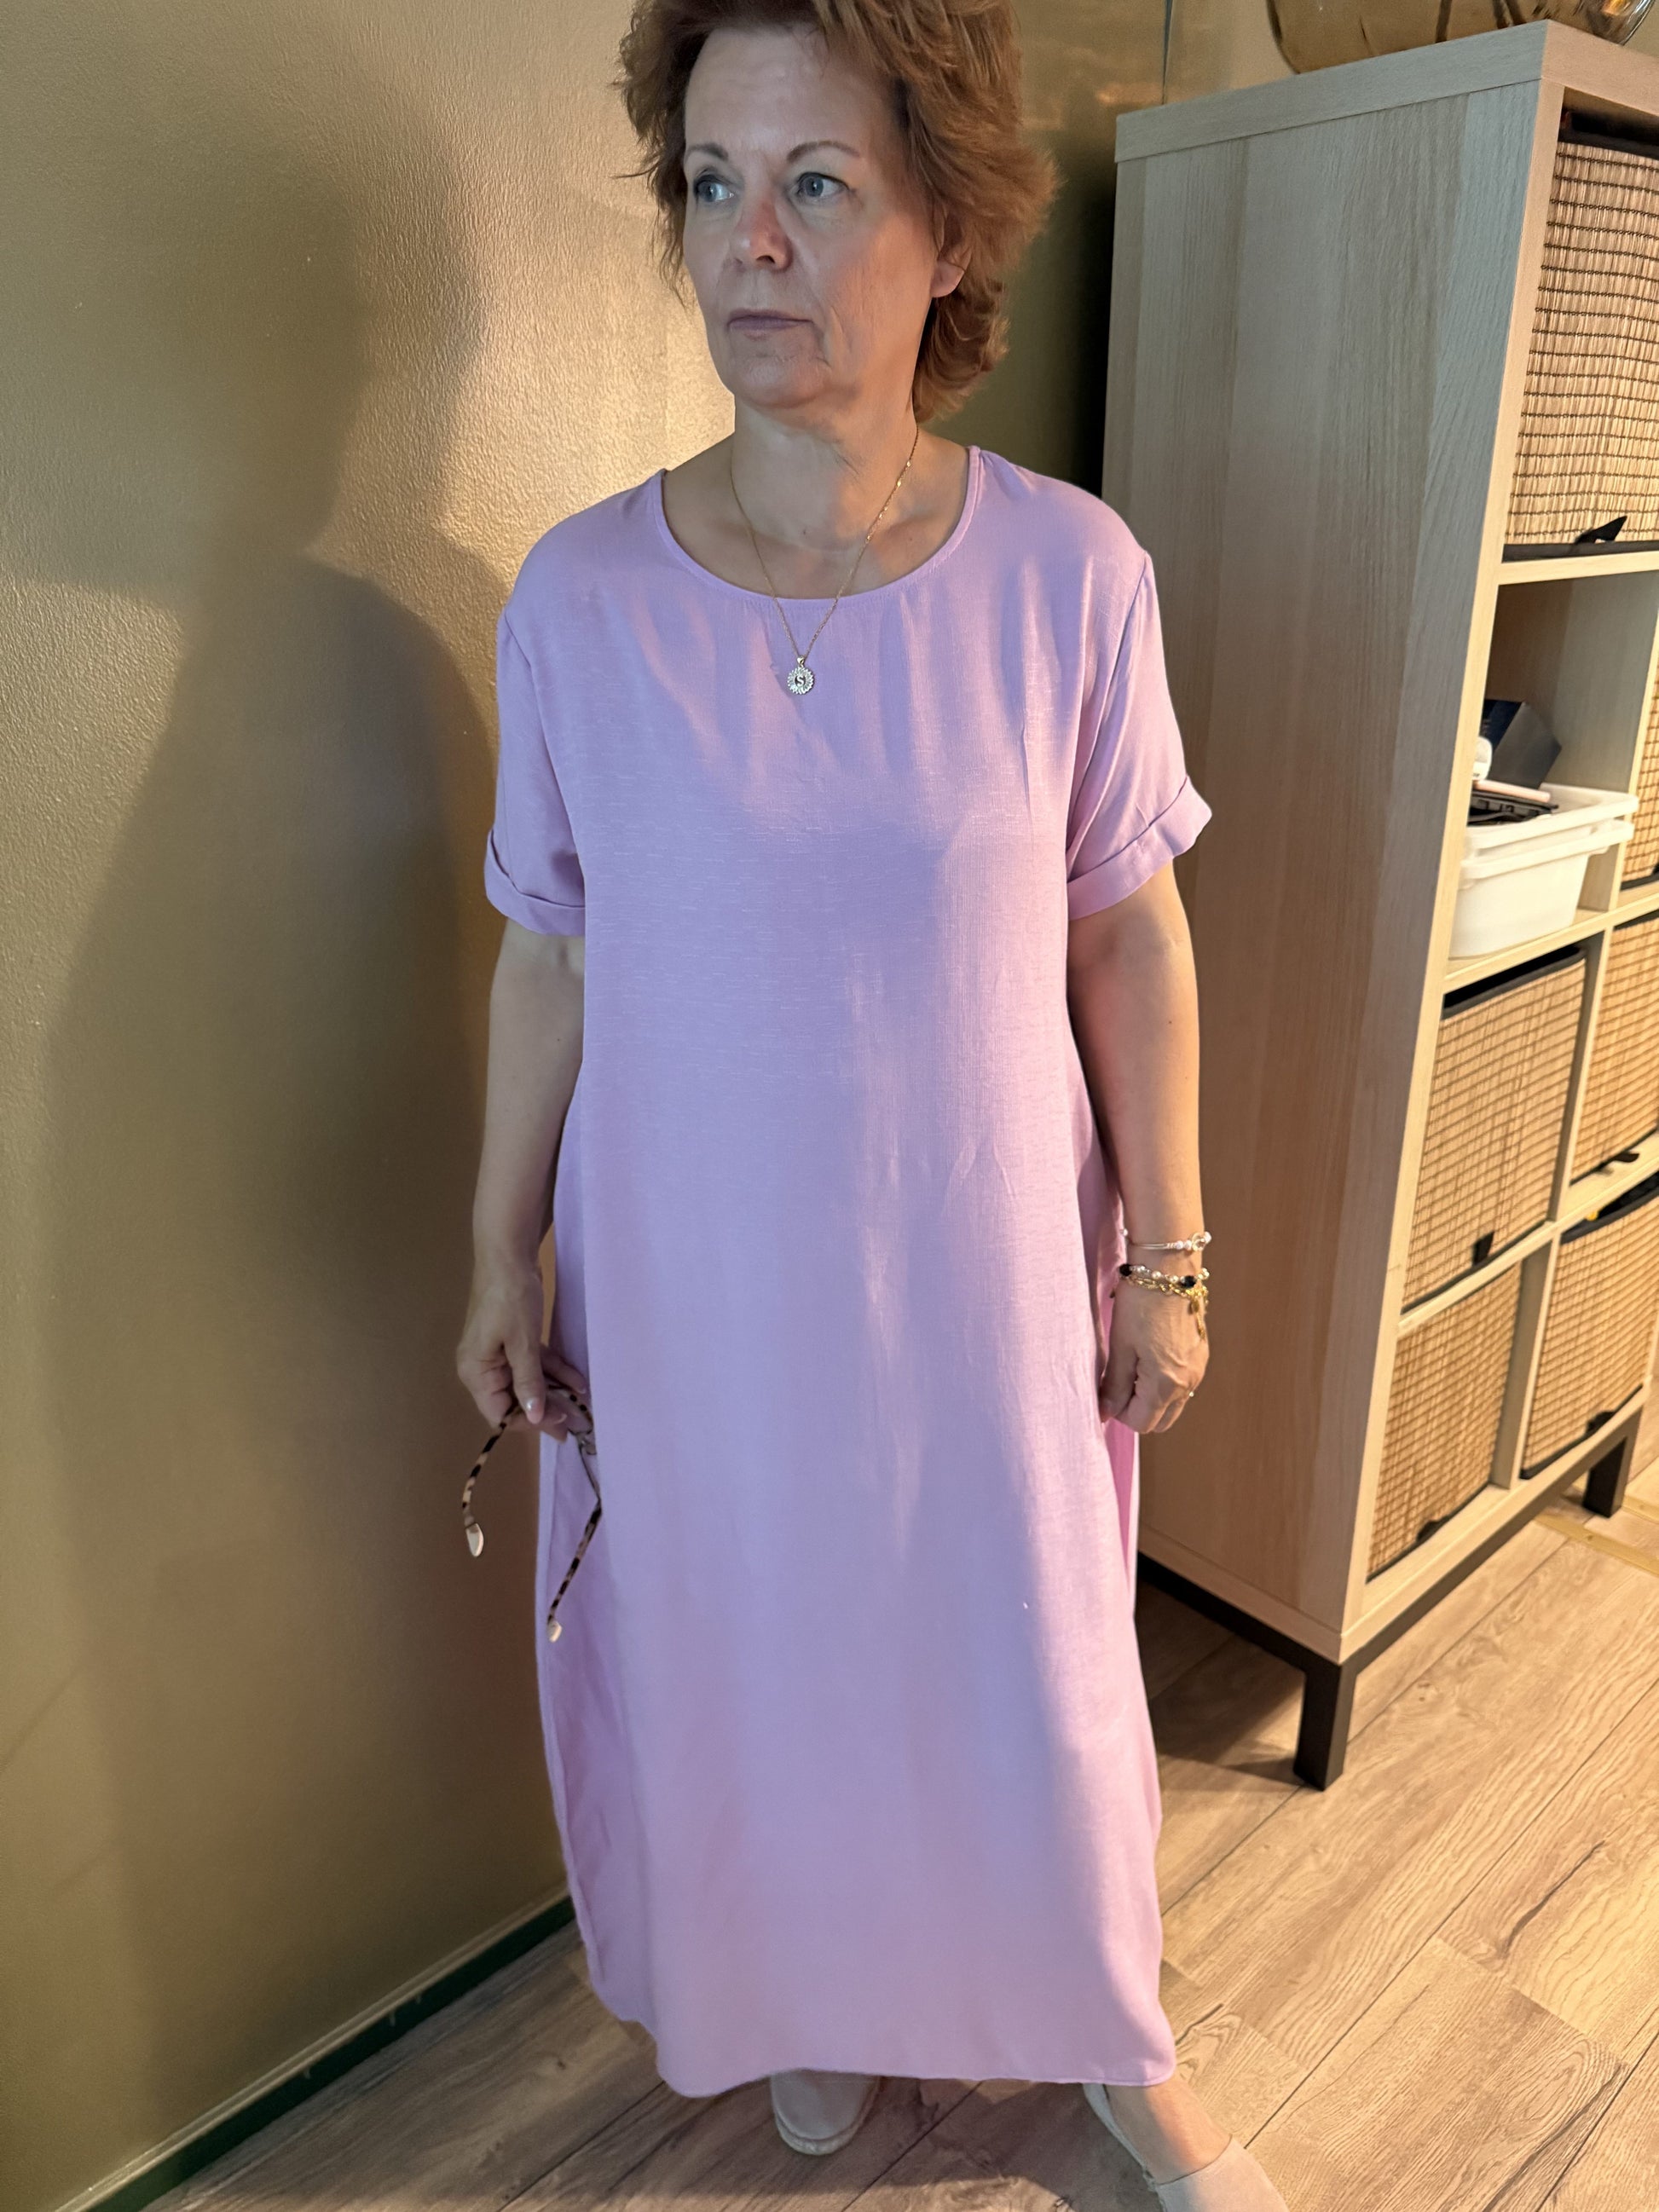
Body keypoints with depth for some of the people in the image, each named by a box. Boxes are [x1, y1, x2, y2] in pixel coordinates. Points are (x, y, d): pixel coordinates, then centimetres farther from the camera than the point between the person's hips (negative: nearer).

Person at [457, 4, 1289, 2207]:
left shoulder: (1071, 575, -11)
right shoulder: (579, 596, -9)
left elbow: (1131, 941, -3)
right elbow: (549, 958, -1)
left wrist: (1167, 1257, 0)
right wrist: (503, 1257, 4)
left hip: (986, 1269, 0)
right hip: (695, 1279, 1)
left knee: (1031, 1674, 17)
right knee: (741, 1665, 20)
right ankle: (811, 1998, 54)